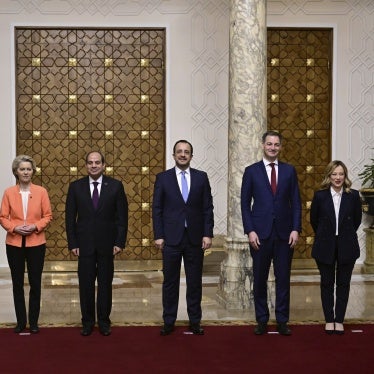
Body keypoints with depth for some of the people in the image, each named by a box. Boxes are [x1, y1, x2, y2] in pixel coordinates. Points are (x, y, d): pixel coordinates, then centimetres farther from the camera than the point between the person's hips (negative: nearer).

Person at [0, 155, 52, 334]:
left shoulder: (41, 191, -1)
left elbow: (47, 216, 1)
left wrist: (35, 226, -14)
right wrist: (14, 228, -14)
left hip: (36, 243, 0)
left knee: (35, 283, 4)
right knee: (17, 283, 7)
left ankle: (33, 322, 15)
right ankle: (20, 321, 17)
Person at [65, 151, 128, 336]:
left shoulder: (115, 186, 0)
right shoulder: (75, 187, 2)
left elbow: (122, 216, 1)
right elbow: (70, 217, 4)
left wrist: (120, 242, -5)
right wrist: (72, 243, -3)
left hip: (107, 244, 0)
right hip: (85, 244, 0)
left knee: (105, 284, 7)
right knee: (85, 284, 5)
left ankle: (104, 321, 18)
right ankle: (87, 322, 16)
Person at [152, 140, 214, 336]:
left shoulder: (201, 177, 5)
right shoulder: (163, 178, 2)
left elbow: (208, 208, 4)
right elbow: (157, 209, 1)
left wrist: (208, 234, -3)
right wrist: (158, 235, -5)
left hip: (195, 238, 1)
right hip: (171, 238, -1)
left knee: (195, 282, 7)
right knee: (170, 282, 5)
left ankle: (195, 321, 17)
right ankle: (168, 322, 15)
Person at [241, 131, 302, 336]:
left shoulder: (289, 170, 8)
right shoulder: (251, 171, 4)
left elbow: (296, 202, 7)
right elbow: (245, 203, 2)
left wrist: (295, 229, -3)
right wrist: (250, 231, -7)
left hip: (284, 233, 1)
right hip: (260, 233, -1)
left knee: (283, 278, 4)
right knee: (260, 279, 5)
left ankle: (282, 321, 13)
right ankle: (262, 320, 16)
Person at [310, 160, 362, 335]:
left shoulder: (353, 195, -5)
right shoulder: (320, 195, -6)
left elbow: (357, 219, 9)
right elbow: (314, 219, 7)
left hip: (347, 247, 0)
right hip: (325, 247, 0)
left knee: (343, 283, 7)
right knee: (327, 283, 7)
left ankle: (339, 320, 17)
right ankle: (329, 320, 18)